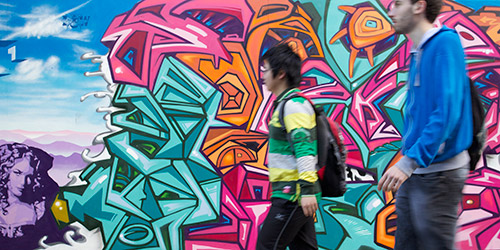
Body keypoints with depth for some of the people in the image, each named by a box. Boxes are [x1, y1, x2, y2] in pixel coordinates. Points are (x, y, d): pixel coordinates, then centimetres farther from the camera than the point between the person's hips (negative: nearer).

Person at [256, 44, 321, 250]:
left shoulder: (294, 104, -13)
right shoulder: (285, 103, 19)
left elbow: (304, 148, -23)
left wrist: (307, 190, -29)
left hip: (293, 194, -10)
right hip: (291, 193, 10)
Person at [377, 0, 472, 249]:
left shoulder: (445, 42, -14)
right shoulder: (417, 53, 13)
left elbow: (447, 111, -23)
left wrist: (410, 161, -26)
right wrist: (408, 162, 17)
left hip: (438, 170, -9)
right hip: (414, 173, 9)